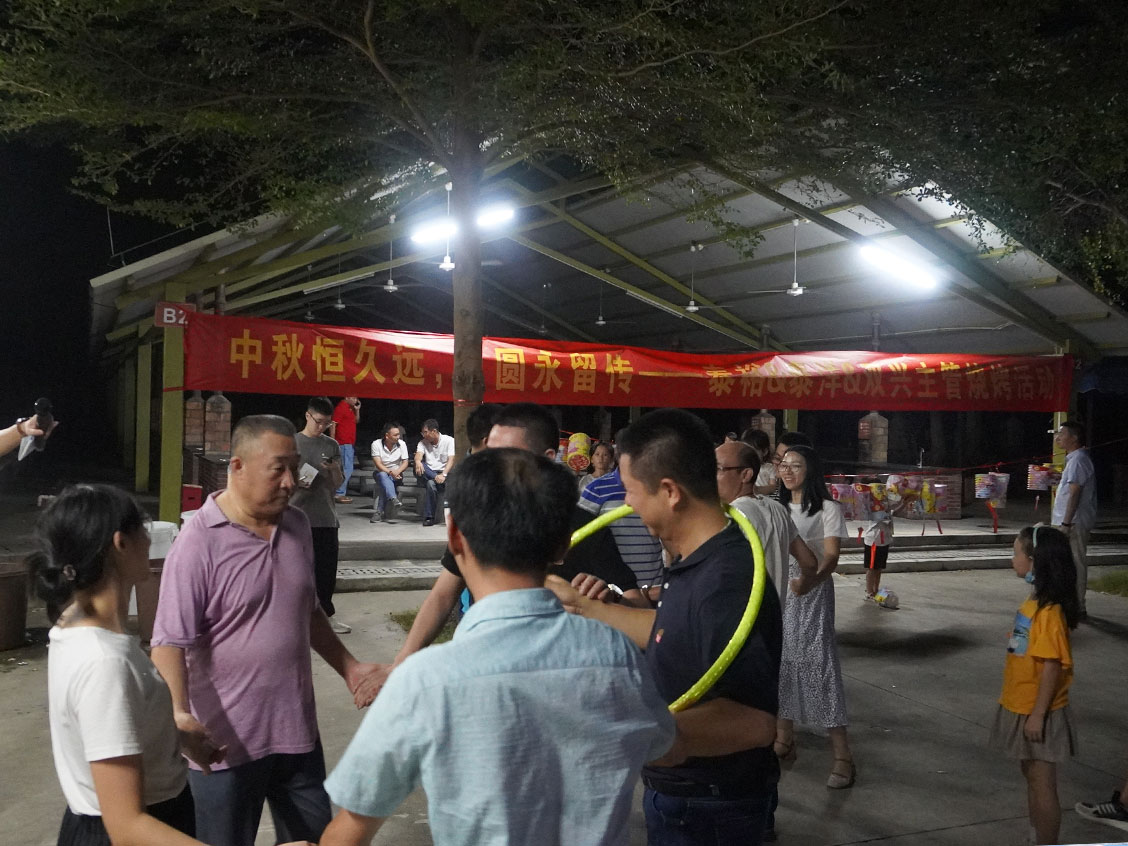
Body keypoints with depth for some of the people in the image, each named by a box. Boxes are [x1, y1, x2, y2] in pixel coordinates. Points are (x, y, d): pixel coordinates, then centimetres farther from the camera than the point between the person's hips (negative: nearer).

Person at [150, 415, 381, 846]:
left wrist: (348, 667, 14)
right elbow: (170, 643, -20)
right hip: (225, 743, -6)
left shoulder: (297, 526, 4)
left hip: (298, 730, 6)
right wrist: (181, 713, -34)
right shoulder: (199, 543, -17)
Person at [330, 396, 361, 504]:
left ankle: (341, 493, 17)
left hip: (350, 444, 10)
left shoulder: (350, 408, 17)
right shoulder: (341, 407, -11)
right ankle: (339, 494, -9)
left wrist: (357, 410, 9)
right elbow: (333, 424, -16)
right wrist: (333, 441, -20)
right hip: (344, 444, -10)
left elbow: (357, 421, 24)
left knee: (348, 469, 12)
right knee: (347, 469, -12)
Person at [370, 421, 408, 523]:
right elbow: (378, 464, -17)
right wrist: (391, 472, -32)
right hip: (381, 472, -1)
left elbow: (405, 463, -7)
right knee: (383, 476, -38)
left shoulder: (401, 444, -5)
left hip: (397, 474, 1)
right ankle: (394, 500, -56)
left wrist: (396, 472, -27)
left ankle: (378, 511, -30)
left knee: (384, 484, -32)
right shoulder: (376, 444, -11)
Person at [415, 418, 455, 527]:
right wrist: (418, 461, -33)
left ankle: (429, 517, -26)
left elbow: (451, 460, -12)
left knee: (431, 483, -37)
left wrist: (443, 475, -29)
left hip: (443, 472, -3)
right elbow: (418, 455, -6)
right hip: (428, 473, 3)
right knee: (419, 468, -32)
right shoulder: (423, 442, 14)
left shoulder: (449, 441, 1)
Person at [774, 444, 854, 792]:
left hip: (812, 595, -6)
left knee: (819, 667, -8)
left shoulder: (827, 509, -4)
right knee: (781, 664, 9)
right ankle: (784, 740, 23)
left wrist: (811, 579, -34)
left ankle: (842, 756, -4)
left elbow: (831, 556, -15)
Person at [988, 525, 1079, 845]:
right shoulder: (1035, 600, 5)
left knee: (1043, 783, 3)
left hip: (1038, 712, -9)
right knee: (1031, 777, 19)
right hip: (1022, 707, 10)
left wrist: (1038, 714, -21)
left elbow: (1053, 666, -23)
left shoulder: (1049, 611, -24)